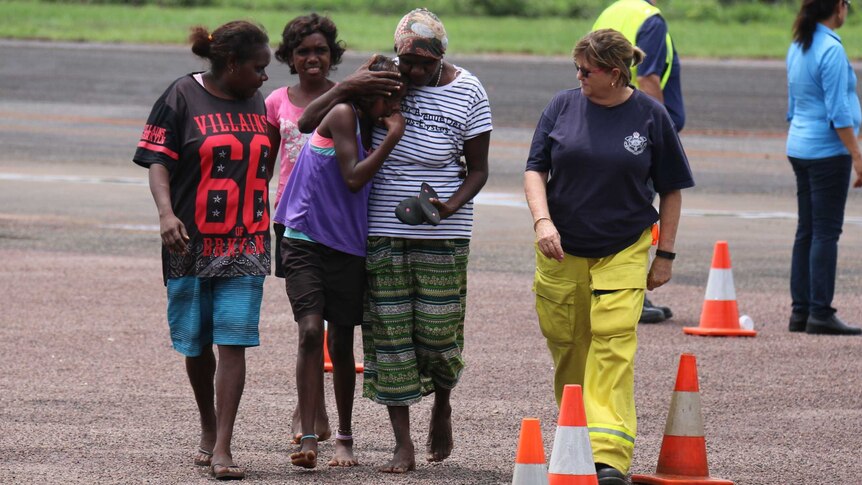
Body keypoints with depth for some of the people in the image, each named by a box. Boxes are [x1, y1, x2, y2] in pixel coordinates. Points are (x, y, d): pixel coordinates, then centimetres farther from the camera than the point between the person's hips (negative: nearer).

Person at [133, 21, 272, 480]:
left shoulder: (256, 104, 11)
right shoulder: (183, 98, -4)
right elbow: (158, 162, -8)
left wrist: (266, 230, 25)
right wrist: (166, 212, -24)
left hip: (245, 245, 3)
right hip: (192, 243, -2)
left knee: (233, 342, -9)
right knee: (196, 344, 8)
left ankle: (222, 449, -11)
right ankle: (208, 429, 30)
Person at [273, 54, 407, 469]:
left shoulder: (370, 125, 10)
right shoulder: (343, 114, -9)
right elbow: (353, 178, -16)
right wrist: (392, 138, -15)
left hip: (347, 247, 6)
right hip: (306, 241, -6)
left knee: (342, 343, 9)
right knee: (311, 330, -18)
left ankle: (345, 438, 21)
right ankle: (308, 438, -19)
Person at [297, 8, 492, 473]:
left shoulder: (467, 94, -3)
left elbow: (478, 169, 3)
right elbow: (308, 121, -3)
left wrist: (452, 205, -16)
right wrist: (348, 87, -18)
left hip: (442, 236, -1)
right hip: (381, 230, 1)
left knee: (437, 330, -2)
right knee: (388, 331, 0)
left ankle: (442, 404, 31)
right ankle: (403, 444, 7)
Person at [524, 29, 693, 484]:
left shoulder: (650, 116, -2)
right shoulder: (563, 106, 1)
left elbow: (671, 190, 6)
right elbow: (535, 170, 5)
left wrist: (665, 255, 4)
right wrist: (543, 220, -12)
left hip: (623, 253, -2)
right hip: (561, 250, 3)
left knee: (613, 346, -14)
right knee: (565, 345, 7)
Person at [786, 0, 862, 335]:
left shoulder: (797, 48, 10)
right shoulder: (831, 50, -16)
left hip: (798, 148, 8)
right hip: (828, 152, -8)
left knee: (806, 230, 11)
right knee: (826, 232, -5)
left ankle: (801, 311, 12)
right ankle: (820, 313, -4)